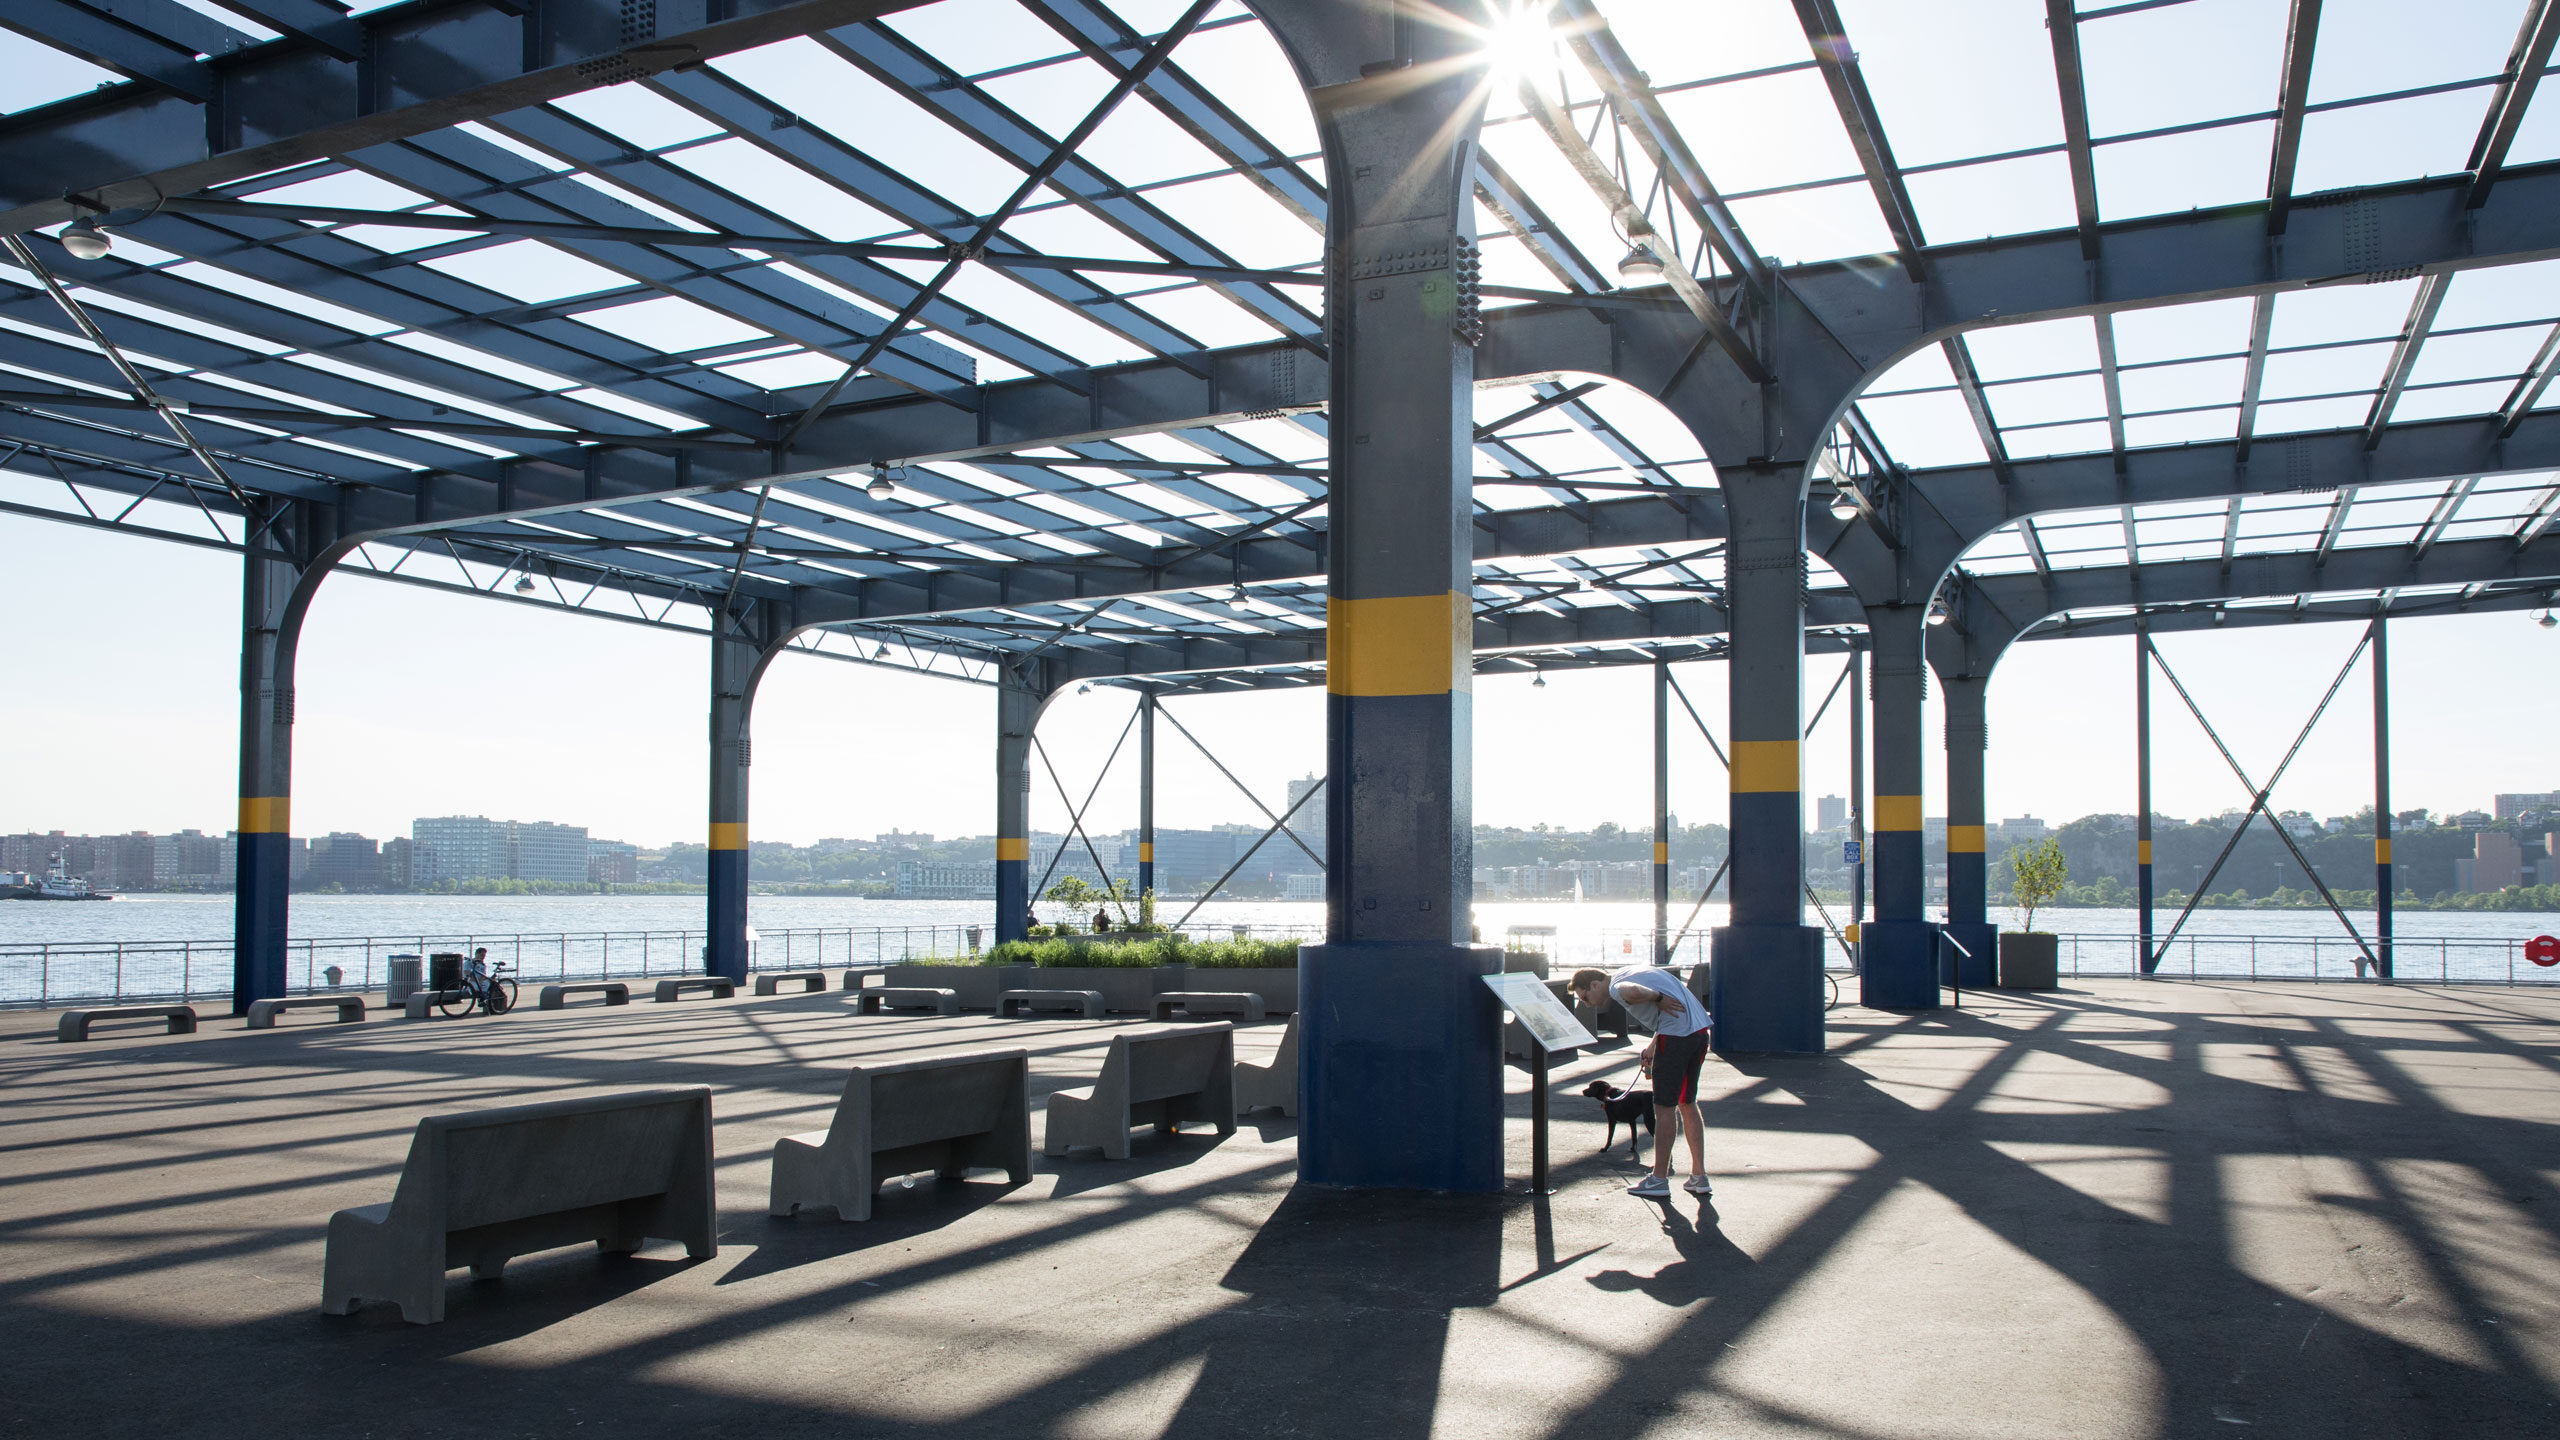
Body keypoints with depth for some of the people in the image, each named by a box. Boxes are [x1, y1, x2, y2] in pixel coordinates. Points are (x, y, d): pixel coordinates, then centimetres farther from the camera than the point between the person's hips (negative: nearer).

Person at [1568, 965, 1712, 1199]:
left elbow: (1633, 991, -33)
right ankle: (1699, 1179, 20)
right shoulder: (1645, 970, 22)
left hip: (1676, 1035, -9)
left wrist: (1657, 998, -14)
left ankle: (1660, 1180, 7)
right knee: (1687, 1104, 17)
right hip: (1700, 1030, 9)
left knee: (1664, 1107, 1)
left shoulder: (1616, 987, -8)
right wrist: (1653, 1045, 22)